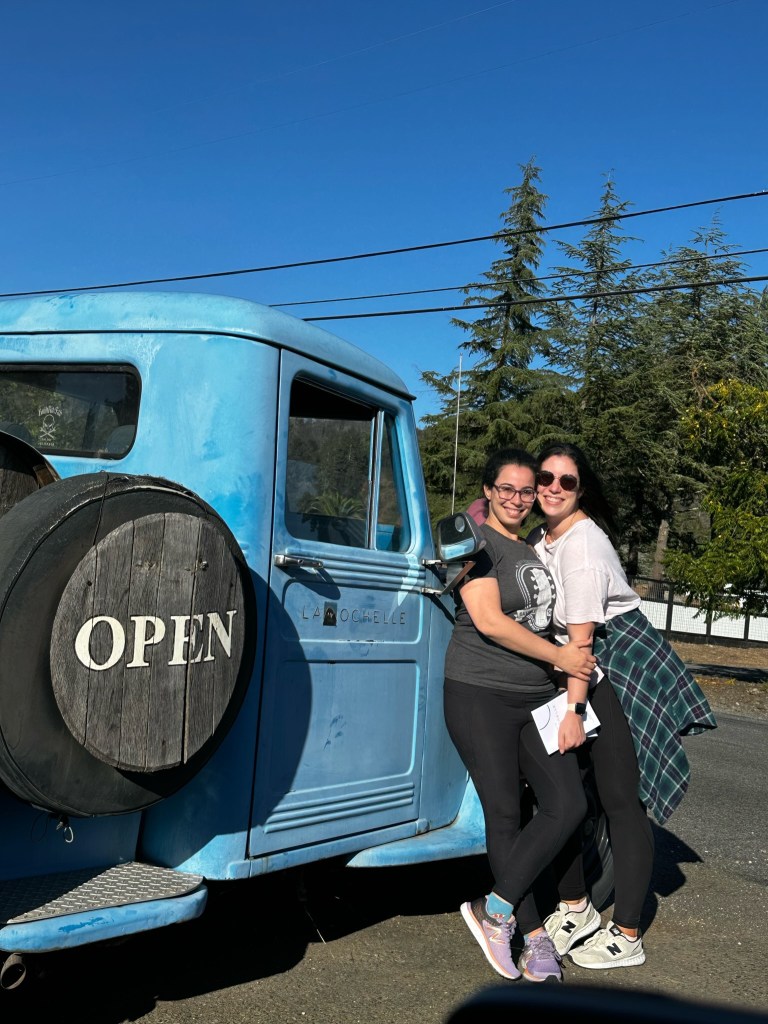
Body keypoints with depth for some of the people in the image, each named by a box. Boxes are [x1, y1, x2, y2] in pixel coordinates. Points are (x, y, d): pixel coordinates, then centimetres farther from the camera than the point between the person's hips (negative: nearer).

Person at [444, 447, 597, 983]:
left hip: (537, 695, 7)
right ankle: (535, 936, 15)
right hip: (481, 694, -7)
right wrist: (559, 656, -10)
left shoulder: (533, 549, 16)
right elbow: (489, 621, -18)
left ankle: (494, 908, 7)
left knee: (568, 804, -1)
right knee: (505, 813, 1)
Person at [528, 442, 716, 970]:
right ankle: (575, 908, 26)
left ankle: (627, 937, 7)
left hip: (621, 668, -9)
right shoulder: (539, 539, 9)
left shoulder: (582, 543, -18)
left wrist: (575, 709, -24)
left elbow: (582, 634, -22)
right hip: (576, 670, 9)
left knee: (620, 800, -3)